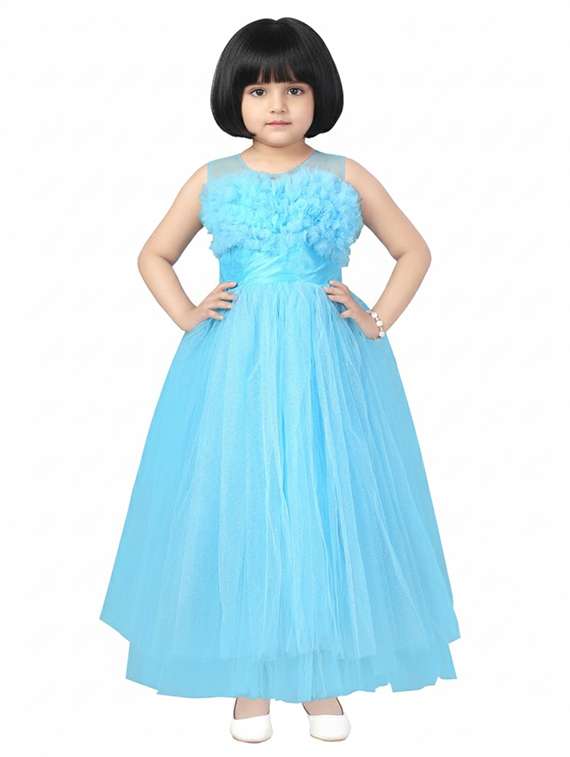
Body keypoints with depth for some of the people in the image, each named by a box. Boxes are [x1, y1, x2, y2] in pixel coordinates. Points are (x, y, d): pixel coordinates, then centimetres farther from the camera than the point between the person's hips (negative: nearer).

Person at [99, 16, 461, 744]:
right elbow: (153, 255, 16)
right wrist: (187, 315, 1)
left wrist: (377, 319, 0)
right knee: (239, 504, 3)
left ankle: (323, 675, 20)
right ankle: (250, 679, 19)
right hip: (235, 364, 1)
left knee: (328, 503, 2)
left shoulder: (346, 177, 4)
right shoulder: (212, 180, 6)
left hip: (327, 363, 0)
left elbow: (414, 251, 12)